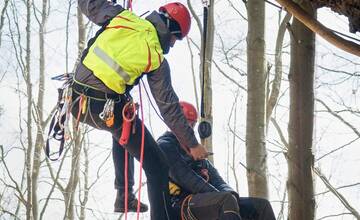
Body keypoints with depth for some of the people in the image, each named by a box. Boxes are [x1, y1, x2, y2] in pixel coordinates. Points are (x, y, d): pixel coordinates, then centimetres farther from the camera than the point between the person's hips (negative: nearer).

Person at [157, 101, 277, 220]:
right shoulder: (164, 146, 7)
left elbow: (217, 181, 17)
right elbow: (184, 177, -9)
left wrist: (230, 193, -10)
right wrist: (225, 196, -17)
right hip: (183, 205, -7)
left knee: (262, 205, -9)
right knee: (228, 200, -36)